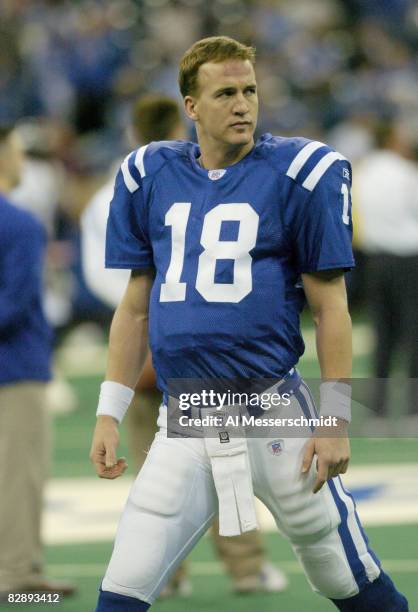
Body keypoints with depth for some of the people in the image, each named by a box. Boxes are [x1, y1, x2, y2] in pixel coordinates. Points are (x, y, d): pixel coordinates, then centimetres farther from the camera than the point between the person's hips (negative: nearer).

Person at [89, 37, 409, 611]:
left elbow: (330, 309, -1)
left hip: (275, 417, -3)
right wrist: (109, 414, 12)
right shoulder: (150, 175, 9)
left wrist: (336, 419, -4)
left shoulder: (299, 173, -2)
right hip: (184, 428, 3)